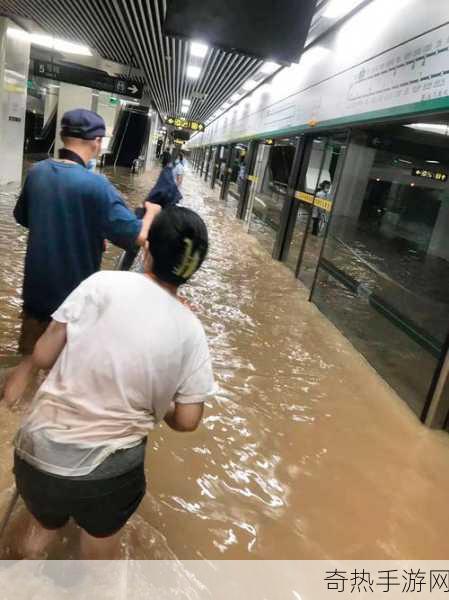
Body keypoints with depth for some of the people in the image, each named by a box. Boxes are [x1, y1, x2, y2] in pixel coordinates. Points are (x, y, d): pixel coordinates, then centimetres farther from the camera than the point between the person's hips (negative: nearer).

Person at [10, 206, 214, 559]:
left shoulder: (103, 284, -14)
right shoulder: (191, 331, -8)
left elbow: (42, 357, -10)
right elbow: (187, 421, -5)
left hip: (38, 454, 1)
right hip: (109, 472, 0)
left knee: (41, 530, 33)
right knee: (101, 549, 29)